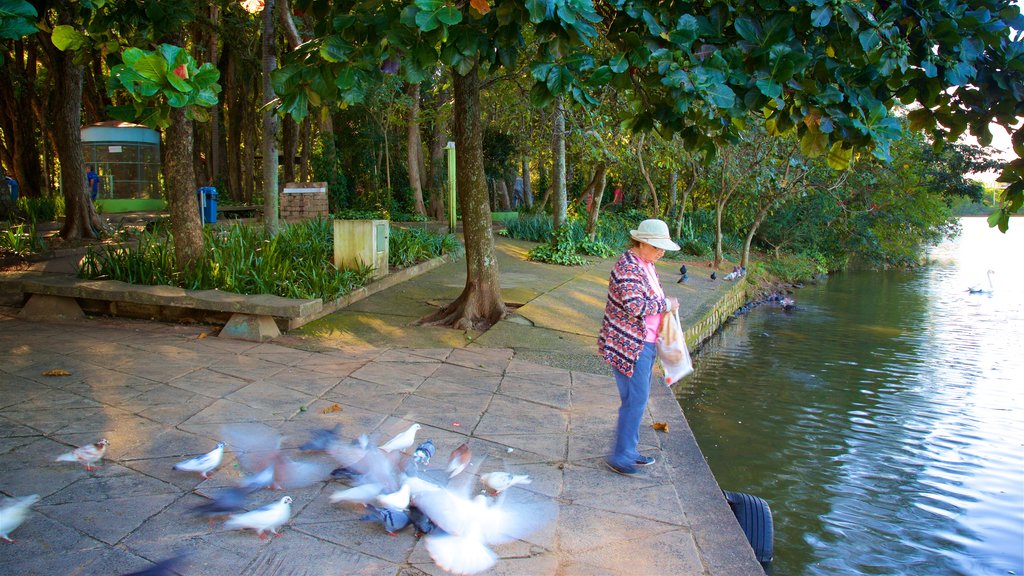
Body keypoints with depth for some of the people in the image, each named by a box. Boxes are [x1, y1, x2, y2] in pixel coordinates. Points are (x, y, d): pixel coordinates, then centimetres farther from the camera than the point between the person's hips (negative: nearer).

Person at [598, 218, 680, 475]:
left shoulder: (646, 264, 11)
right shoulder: (628, 266, -20)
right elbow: (635, 306, -27)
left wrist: (665, 301, 6)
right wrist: (666, 305, -15)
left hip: (645, 342, 10)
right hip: (628, 345, -10)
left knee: (638, 398, 16)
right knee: (636, 400, -7)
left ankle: (628, 450, 28)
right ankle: (620, 456, 3)